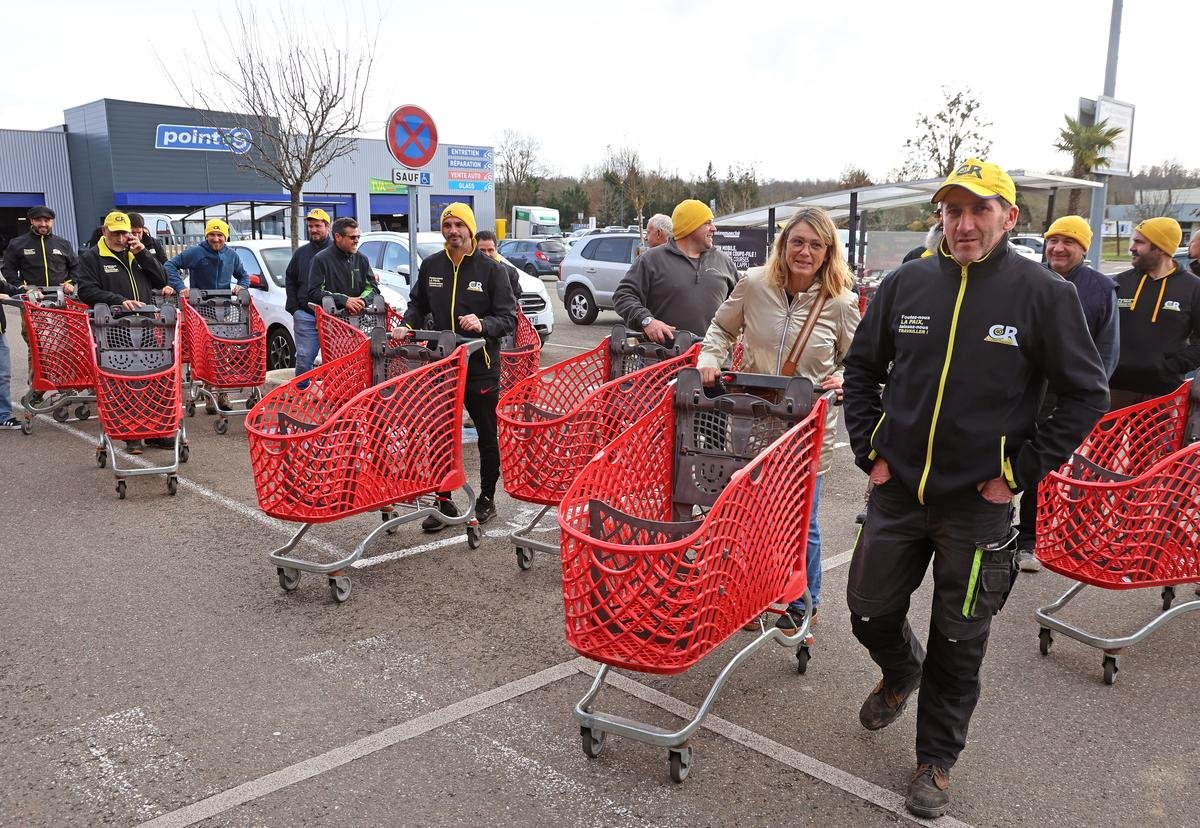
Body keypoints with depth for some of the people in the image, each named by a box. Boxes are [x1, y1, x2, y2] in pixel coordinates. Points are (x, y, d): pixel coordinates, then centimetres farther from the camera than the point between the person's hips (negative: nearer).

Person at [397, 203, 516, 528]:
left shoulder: (491, 269, -7)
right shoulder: (430, 266, 4)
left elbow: (509, 318, -9)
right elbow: (418, 304, 18)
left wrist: (483, 324, -28)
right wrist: (408, 324, -1)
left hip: (481, 367, -3)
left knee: (487, 436, 10)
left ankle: (486, 498, 25)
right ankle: (444, 502, 17)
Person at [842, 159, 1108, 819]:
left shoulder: (1043, 293, -8)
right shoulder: (906, 283, 0)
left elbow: (1087, 395, -3)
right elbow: (861, 369, 11)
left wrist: (1021, 472, -8)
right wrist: (870, 450, 3)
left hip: (979, 504, -2)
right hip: (896, 491, 3)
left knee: (958, 646, 10)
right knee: (870, 612, 14)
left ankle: (936, 760, 32)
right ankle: (900, 672, 48)